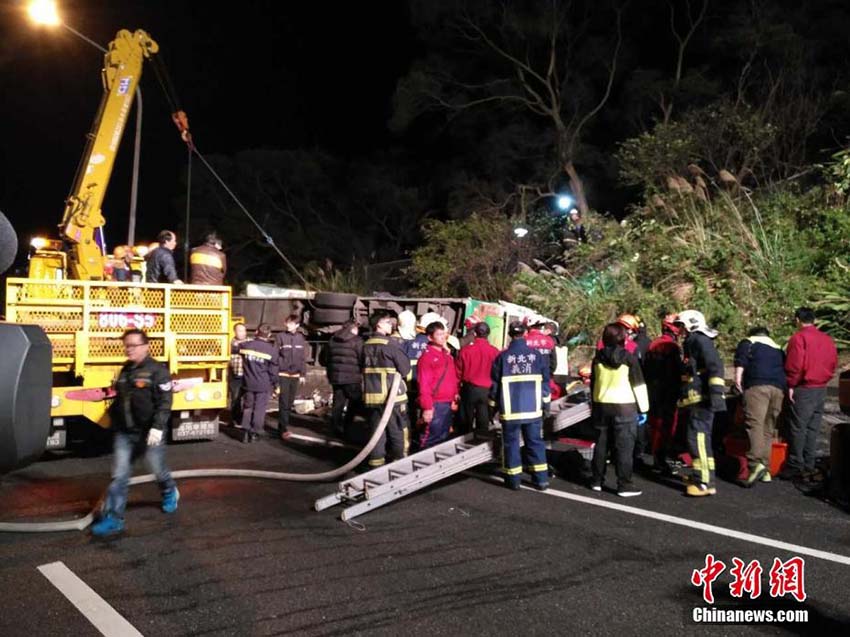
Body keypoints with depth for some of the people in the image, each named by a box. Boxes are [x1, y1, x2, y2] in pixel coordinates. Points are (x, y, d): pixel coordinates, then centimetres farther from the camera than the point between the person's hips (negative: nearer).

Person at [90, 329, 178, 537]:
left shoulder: (157, 371, -14)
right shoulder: (125, 371, 10)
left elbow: (164, 403, -19)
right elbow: (119, 400, 20)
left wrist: (158, 427, -27)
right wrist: (115, 422, 21)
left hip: (149, 433, -5)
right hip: (124, 433, 6)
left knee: (158, 469, 13)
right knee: (119, 475, 2)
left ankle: (170, 493, 43)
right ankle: (113, 518, 6)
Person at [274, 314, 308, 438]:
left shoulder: (301, 338, 7)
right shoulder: (280, 336, -4)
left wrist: (303, 374, 10)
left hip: (295, 375, 4)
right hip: (282, 374, -4)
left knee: (290, 403, 10)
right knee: (283, 402, -9)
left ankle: (282, 426, 22)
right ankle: (283, 429, -9)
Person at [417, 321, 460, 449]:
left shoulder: (448, 355, 14)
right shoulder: (427, 357, -11)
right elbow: (424, 385, -15)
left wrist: (455, 397, 15)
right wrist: (427, 407, -18)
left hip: (449, 404, 8)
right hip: (435, 405, -8)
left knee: (443, 437, 17)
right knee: (430, 438, -6)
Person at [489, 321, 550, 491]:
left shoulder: (502, 357, -6)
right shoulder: (536, 355, -2)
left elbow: (495, 383, 0)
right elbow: (545, 380, 4)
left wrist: (494, 404, 13)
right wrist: (544, 400, 17)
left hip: (510, 410, -2)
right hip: (533, 408, 2)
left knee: (511, 443, 8)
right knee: (535, 442, 11)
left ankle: (513, 479, 12)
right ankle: (541, 479, 12)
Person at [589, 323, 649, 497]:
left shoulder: (598, 358, 4)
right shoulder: (629, 358, -9)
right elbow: (639, 385, -7)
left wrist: (593, 405, 22)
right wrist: (643, 409, 1)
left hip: (601, 405, 5)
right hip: (624, 407, -4)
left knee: (601, 444, 12)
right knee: (624, 447, -1)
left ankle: (597, 481, 19)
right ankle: (624, 485, 0)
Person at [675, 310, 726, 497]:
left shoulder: (700, 340, -10)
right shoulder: (692, 342, 22)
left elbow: (715, 366, -22)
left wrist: (716, 391, -30)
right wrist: (684, 396, 29)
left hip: (702, 398, -11)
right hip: (697, 398, 11)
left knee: (698, 437, -15)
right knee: (699, 437, 19)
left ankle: (705, 482, -16)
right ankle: (700, 475, 31)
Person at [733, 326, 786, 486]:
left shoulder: (749, 342, 15)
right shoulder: (778, 349, 31)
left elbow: (741, 359, -3)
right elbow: (785, 369, 25)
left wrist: (738, 377, -9)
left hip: (758, 385, -5)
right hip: (779, 388, 5)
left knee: (754, 424, -14)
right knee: (768, 429, 10)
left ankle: (756, 463, -31)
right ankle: (765, 469, 11)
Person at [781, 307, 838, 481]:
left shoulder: (799, 337, -12)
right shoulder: (827, 339, 10)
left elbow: (794, 365, -18)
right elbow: (833, 364, 13)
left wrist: (791, 385, -10)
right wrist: (823, 379, 19)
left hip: (803, 389, -7)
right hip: (821, 389, 7)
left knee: (798, 428, -1)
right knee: (813, 428, 11)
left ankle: (795, 466, 3)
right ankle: (808, 467, 16)